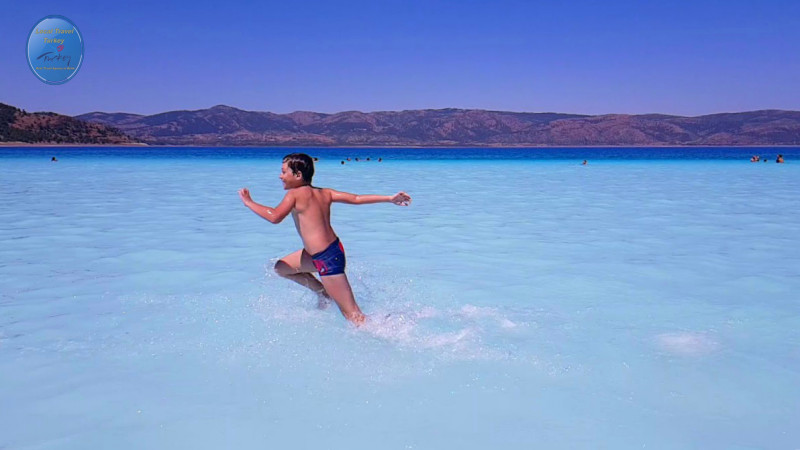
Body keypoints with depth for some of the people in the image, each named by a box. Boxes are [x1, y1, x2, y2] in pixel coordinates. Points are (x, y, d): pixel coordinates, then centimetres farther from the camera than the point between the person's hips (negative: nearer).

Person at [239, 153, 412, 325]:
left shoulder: (295, 194, -12)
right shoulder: (324, 192, 7)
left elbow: (275, 217, -26)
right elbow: (356, 199, 3)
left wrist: (249, 202, -12)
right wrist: (390, 198, 4)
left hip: (327, 260, -9)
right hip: (334, 251, 9)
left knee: (352, 315, -3)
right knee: (281, 268, 24)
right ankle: (323, 293, 31)